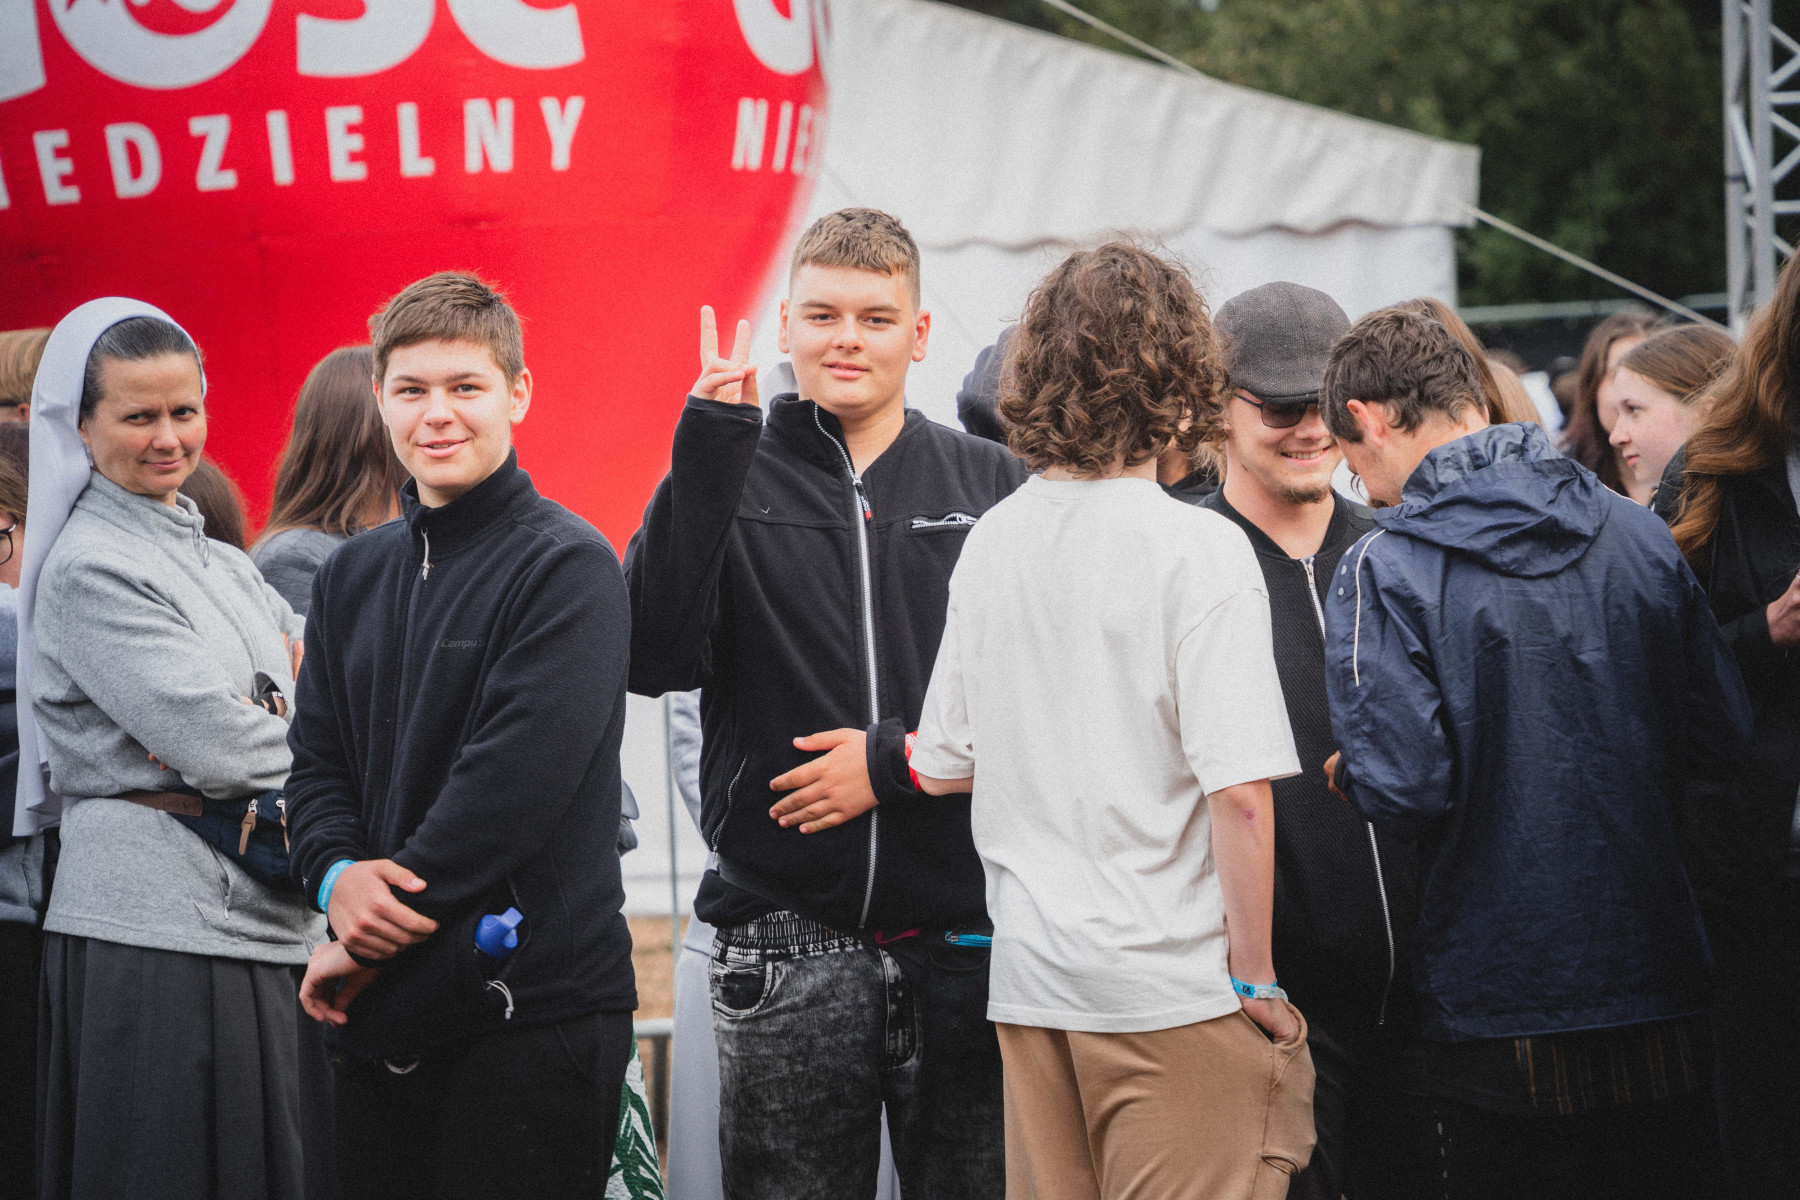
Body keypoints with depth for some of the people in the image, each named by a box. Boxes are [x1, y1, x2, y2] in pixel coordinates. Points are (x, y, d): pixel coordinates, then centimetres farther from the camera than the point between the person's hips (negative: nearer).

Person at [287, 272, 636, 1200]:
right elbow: (317, 762, 12)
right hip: (381, 1017, 6)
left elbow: (516, 776, -16)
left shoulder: (567, 567, -7)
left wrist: (376, 936, -14)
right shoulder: (354, 574, 15)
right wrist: (337, 876, -10)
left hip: (532, 1007, -6)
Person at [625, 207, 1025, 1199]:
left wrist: (899, 763, -10)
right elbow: (654, 659, -12)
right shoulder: (730, 483, 5)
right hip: (787, 951, -1)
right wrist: (707, 452, -16)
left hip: (963, 940, 1)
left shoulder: (992, 486, 7)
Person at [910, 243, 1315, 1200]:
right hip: (1172, 980, -6)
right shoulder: (1198, 548, -12)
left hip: (1029, 974, 6)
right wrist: (1255, 974, -8)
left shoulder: (991, 541, 6)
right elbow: (1238, 790, -17)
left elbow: (943, 766, 12)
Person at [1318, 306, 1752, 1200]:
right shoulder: (1637, 535, 2)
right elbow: (1723, 739, 4)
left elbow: (1404, 786, -18)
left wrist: (1348, 776, 3)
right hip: (1662, 993, 4)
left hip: (1500, 1020, -4)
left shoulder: (1384, 571, -12)